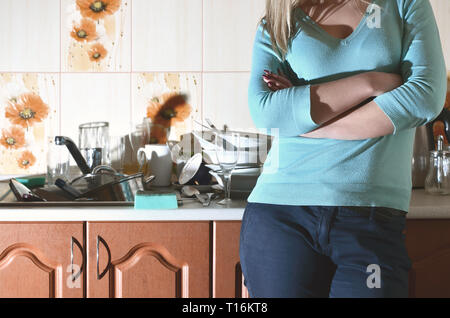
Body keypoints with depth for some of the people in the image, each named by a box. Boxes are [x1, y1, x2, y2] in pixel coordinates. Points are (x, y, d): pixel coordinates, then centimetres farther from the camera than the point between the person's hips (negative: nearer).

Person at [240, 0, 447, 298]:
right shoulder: (276, 25, 10)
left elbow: (427, 95, -5)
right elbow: (265, 112, -8)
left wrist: (304, 123, -4)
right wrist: (369, 82, -8)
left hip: (373, 217, 0)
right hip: (280, 210, 1)